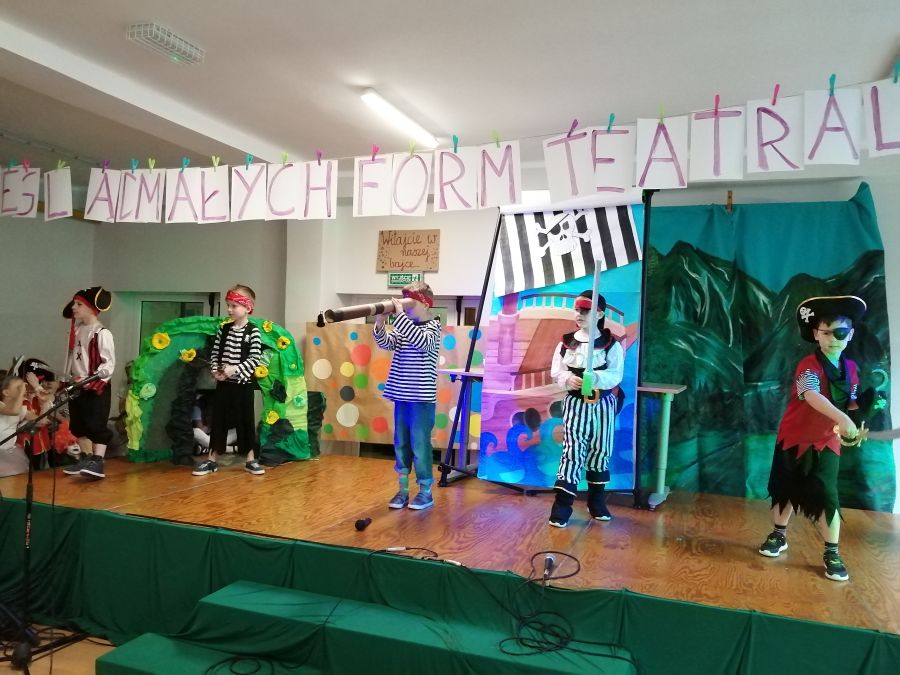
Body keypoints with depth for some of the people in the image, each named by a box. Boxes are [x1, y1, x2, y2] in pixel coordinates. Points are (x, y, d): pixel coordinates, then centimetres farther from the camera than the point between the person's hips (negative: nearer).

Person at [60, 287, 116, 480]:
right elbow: (73, 358, 18)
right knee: (78, 425, 15)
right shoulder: (77, 330, 10)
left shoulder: (102, 333, -14)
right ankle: (86, 458, 27)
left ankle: (97, 463, -6)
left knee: (97, 426, -7)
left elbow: (109, 364, -18)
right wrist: (68, 380, 15)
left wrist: (91, 379, -25)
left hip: (96, 388, -8)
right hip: (76, 386, 8)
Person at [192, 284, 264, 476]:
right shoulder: (223, 329, 6)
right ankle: (211, 460, 17)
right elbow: (214, 354, 7)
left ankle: (251, 460, 15)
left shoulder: (253, 332, -7)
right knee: (218, 420, 8)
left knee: (245, 421, 4)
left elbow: (255, 359, -12)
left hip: (243, 384, -3)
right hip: (223, 383, 4)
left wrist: (235, 369, -20)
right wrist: (215, 371, -9)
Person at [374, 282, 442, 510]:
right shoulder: (403, 326, 10)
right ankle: (403, 489, 21)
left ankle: (426, 492, 11)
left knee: (419, 443, -1)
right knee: (401, 443, 11)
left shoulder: (433, 327, -6)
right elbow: (385, 343, -2)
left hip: (422, 397, -6)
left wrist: (399, 315, -29)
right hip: (401, 395, 6)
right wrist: (380, 323, -20)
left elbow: (422, 342, -27)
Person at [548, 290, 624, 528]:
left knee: (600, 452, 11)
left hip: (603, 405, 1)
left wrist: (595, 377, -32)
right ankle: (562, 506, -3)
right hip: (575, 403, 0)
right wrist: (568, 379, -20)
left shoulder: (612, 344, -5)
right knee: (572, 451, -6)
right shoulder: (566, 342, 1)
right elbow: (556, 371, 1)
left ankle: (597, 502, 28)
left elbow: (616, 375, -14)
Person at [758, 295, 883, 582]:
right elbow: (812, 396, -39)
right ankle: (779, 536, 31)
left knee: (827, 498, -3)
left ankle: (832, 554, 11)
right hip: (795, 438, -3)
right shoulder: (809, 365, -20)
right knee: (786, 491, 11)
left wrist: (866, 407, -15)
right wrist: (842, 418, -54)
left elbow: (849, 405, 8)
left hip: (826, 443, 3)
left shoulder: (851, 369, 1)